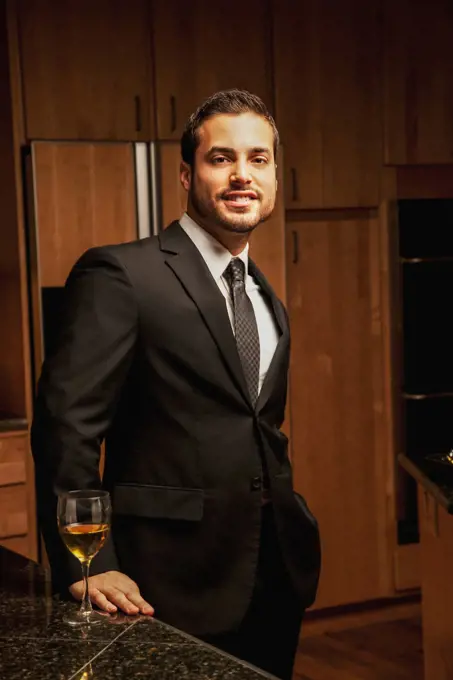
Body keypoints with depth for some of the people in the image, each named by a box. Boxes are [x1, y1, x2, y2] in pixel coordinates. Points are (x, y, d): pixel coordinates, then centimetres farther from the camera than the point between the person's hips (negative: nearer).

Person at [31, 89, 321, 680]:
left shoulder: (266, 299, 14)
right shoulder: (121, 274, -10)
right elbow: (67, 426, -15)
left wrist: (288, 524, 13)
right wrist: (87, 569, -19)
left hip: (276, 580, 7)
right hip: (174, 587, -7)